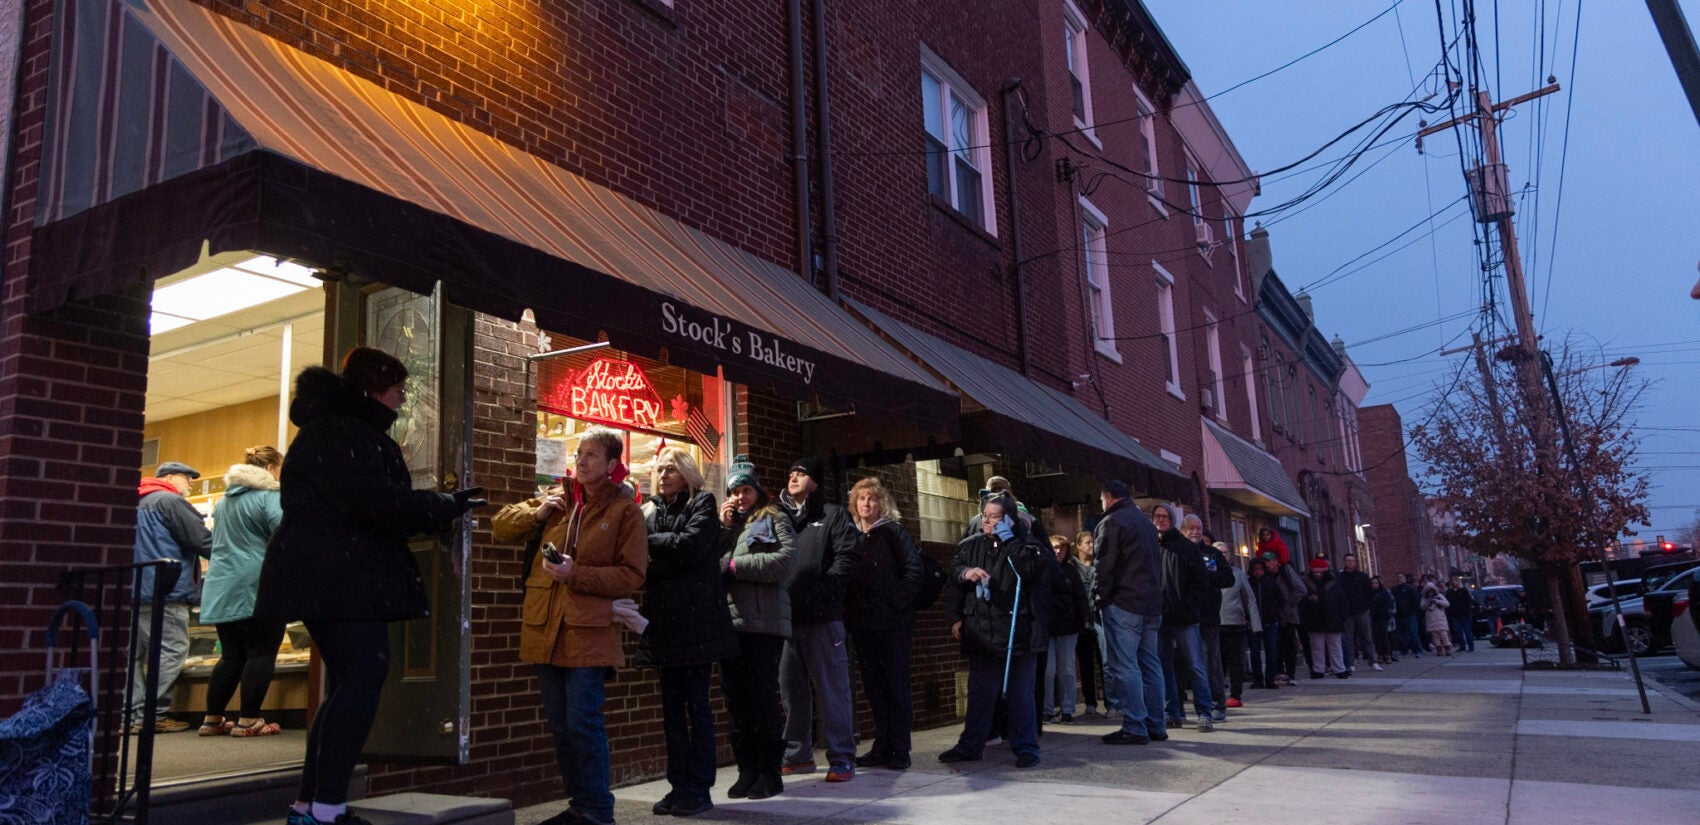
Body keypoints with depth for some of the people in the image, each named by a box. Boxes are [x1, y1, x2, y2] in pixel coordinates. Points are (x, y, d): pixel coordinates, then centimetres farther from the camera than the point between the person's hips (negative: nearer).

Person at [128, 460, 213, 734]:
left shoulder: (138, 503, 21)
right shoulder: (171, 501, -7)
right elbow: (202, 541, -11)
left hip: (135, 589, 9)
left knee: (135, 652, 8)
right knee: (172, 650, -7)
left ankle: (133, 715, 8)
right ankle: (155, 714, -9)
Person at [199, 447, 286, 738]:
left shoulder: (225, 499, 18)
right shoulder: (270, 496, -9)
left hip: (220, 589, 8)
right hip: (256, 587, -8)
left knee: (231, 655, 13)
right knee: (262, 653, -2)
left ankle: (212, 719, 15)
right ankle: (248, 721, -3)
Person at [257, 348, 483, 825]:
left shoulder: (354, 431, 23)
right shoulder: (335, 432, -13)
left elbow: (373, 505, 23)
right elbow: (375, 500, -24)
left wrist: (437, 513, 14)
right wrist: (446, 508, -13)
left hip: (347, 579, 11)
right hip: (334, 580, -11)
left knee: (350, 683, 12)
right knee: (363, 676, -15)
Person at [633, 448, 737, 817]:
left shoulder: (702, 503, 1)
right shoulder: (650, 511, 16)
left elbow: (690, 545, -15)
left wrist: (650, 542, -5)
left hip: (695, 618, -6)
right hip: (665, 620, 6)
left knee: (696, 704, -1)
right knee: (671, 706, 9)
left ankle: (699, 789, 5)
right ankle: (679, 785, 17)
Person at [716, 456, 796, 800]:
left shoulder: (773, 519, 5)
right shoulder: (726, 523, 21)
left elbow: (785, 561, -12)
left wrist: (734, 565, -8)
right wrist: (722, 527, 0)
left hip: (763, 621, -5)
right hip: (728, 621, 6)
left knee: (763, 697, -2)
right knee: (735, 699, 8)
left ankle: (770, 773, 7)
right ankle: (747, 770, 17)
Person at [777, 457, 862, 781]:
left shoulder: (832, 515, 5)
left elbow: (849, 556, -6)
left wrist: (823, 590, -15)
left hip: (821, 616, -5)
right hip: (785, 617, 5)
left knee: (832, 690, -2)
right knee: (791, 690, 12)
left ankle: (842, 758, 3)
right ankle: (798, 755, 22)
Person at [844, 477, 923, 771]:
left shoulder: (892, 531, 0)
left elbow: (914, 569, -6)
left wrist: (899, 601, -12)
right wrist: (848, 608, 3)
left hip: (893, 622, -5)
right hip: (862, 623, 5)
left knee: (896, 686, -1)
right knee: (874, 688, 9)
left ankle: (899, 751, 4)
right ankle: (882, 748, 17)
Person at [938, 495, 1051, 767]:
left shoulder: (1025, 545, -1)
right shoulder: (970, 546, 12)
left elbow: (1033, 569, -19)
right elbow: (953, 573, 12)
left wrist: (1008, 540, -17)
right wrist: (965, 573, -9)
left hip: (1017, 631, -4)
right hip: (981, 634, 4)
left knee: (1020, 693, 4)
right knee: (979, 694, 13)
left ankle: (1025, 747, 15)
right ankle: (970, 746, 21)